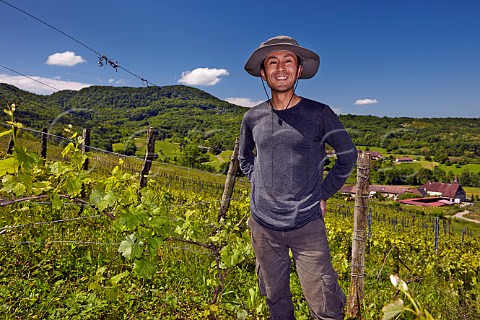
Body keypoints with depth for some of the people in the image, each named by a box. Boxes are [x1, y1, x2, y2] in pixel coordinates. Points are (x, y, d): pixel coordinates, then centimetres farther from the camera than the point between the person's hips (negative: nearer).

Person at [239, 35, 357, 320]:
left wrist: (323, 193, 2)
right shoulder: (253, 118, 1)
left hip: (307, 225, -2)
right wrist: (259, 184, 6)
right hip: (262, 225, 3)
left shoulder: (319, 114, -7)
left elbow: (348, 155, 5)